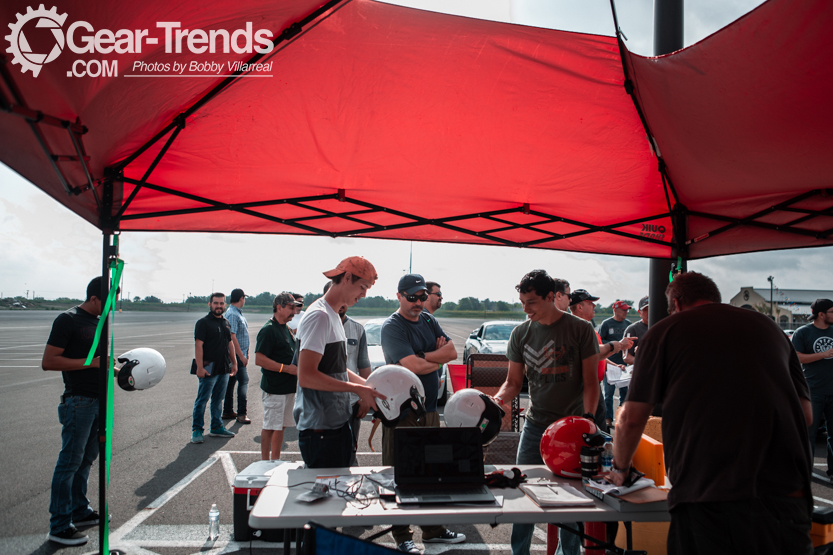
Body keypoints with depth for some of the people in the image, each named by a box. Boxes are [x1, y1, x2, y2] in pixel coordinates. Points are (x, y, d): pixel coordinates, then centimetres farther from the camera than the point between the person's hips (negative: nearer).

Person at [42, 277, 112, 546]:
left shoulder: (99, 321, 14)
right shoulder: (68, 320, -12)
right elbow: (48, 362, -17)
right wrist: (90, 362, -21)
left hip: (99, 400, 8)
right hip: (78, 401, -8)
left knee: (86, 458, 16)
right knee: (70, 461, -1)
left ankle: (79, 511, 29)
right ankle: (59, 526, 9)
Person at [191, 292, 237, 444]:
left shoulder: (226, 323, 14)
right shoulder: (203, 322, -8)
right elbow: (198, 345, -14)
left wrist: (234, 362, 17)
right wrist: (200, 367, -19)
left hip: (224, 368, 7)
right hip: (209, 368, -7)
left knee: (218, 399, 14)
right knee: (202, 400, -1)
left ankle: (216, 427, 23)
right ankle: (196, 430, 7)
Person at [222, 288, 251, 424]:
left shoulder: (237, 313, 16)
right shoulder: (232, 314, -17)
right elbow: (232, 336, -22)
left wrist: (245, 353, 23)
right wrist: (241, 355, -21)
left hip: (238, 354, 10)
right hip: (237, 355, -10)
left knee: (231, 382, 13)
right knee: (243, 381, -9)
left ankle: (228, 412, 20)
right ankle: (241, 414, -5)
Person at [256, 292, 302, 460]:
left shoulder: (285, 328, 15)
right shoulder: (268, 330, -14)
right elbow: (259, 359, -21)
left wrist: (296, 367, 10)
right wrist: (286, 368, -21)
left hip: (288, 387, 9)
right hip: (273, 388, -9)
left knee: (281, 426, 14)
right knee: (270, 427, -1)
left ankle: (275, 461, 24)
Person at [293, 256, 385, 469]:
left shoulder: (335, 317, 16)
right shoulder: (319, 316, -15)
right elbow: (306, 376, -23)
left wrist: (369, 385, 10)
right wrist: (358, 389, -20)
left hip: (338, 425, 10)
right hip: (320, 429, -10)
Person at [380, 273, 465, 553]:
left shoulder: (429, 320, 11)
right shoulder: (392, 327, -12)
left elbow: (452, 351, 2)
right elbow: (413, 366, -23)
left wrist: (423, 357, -13)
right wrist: (439, 358, -5)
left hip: (430, 409, 7)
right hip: (402, 412, -7)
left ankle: (432, 529, 31)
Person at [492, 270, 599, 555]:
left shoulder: (580, 330, -6)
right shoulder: (521, 333, 2)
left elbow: (591, 380, -4)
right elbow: (513, 382, 7)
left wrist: (588, 418, -17)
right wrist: (495, 401, -12)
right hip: (535, 424, 3)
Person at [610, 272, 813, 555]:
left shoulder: (664, 331, 7)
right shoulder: (768, 327, 18)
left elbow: (631, 419, 7)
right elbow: (806, 414, 17)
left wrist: (620, 468, 24)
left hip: (704, 497, -3)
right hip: (785, 496, 4)